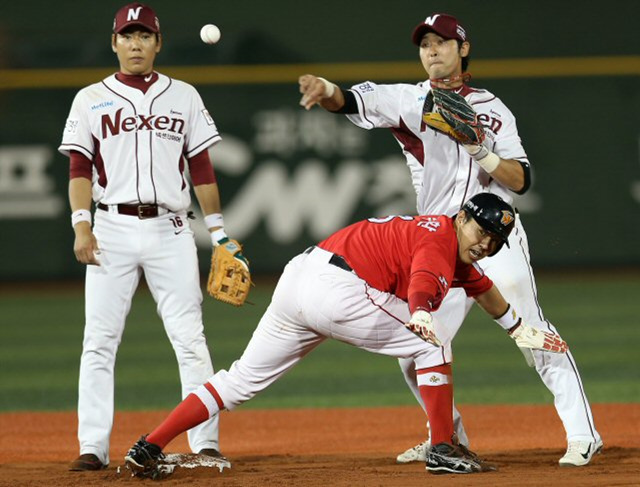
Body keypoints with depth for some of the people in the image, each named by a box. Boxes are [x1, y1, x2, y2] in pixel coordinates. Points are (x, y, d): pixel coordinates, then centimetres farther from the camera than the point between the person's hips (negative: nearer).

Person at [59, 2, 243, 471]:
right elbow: (80, 169, 3)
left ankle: (205, 444, -1)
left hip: (170, 230, 1)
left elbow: (201, 168, 11)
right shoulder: (91, 99, 9)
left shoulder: (184, 97, 12)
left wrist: (218, 233, 6)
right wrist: (82, 226, -10)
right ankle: (93, 447, -3)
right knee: (99, 340, -4)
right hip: (113, 229, 0)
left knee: (190, 338, -3)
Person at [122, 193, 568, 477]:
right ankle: (443, 450, 0)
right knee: (434, 342, 2)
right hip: (337, 288, -9)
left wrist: (519, 329, 54)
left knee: (243, 380, 9)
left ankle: (148, 449, 4)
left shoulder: (460, 255, 23)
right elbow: (422, 281, -30)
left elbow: (483, 287, 42)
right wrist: (419, 314, -51)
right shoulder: (440, 242, -7)